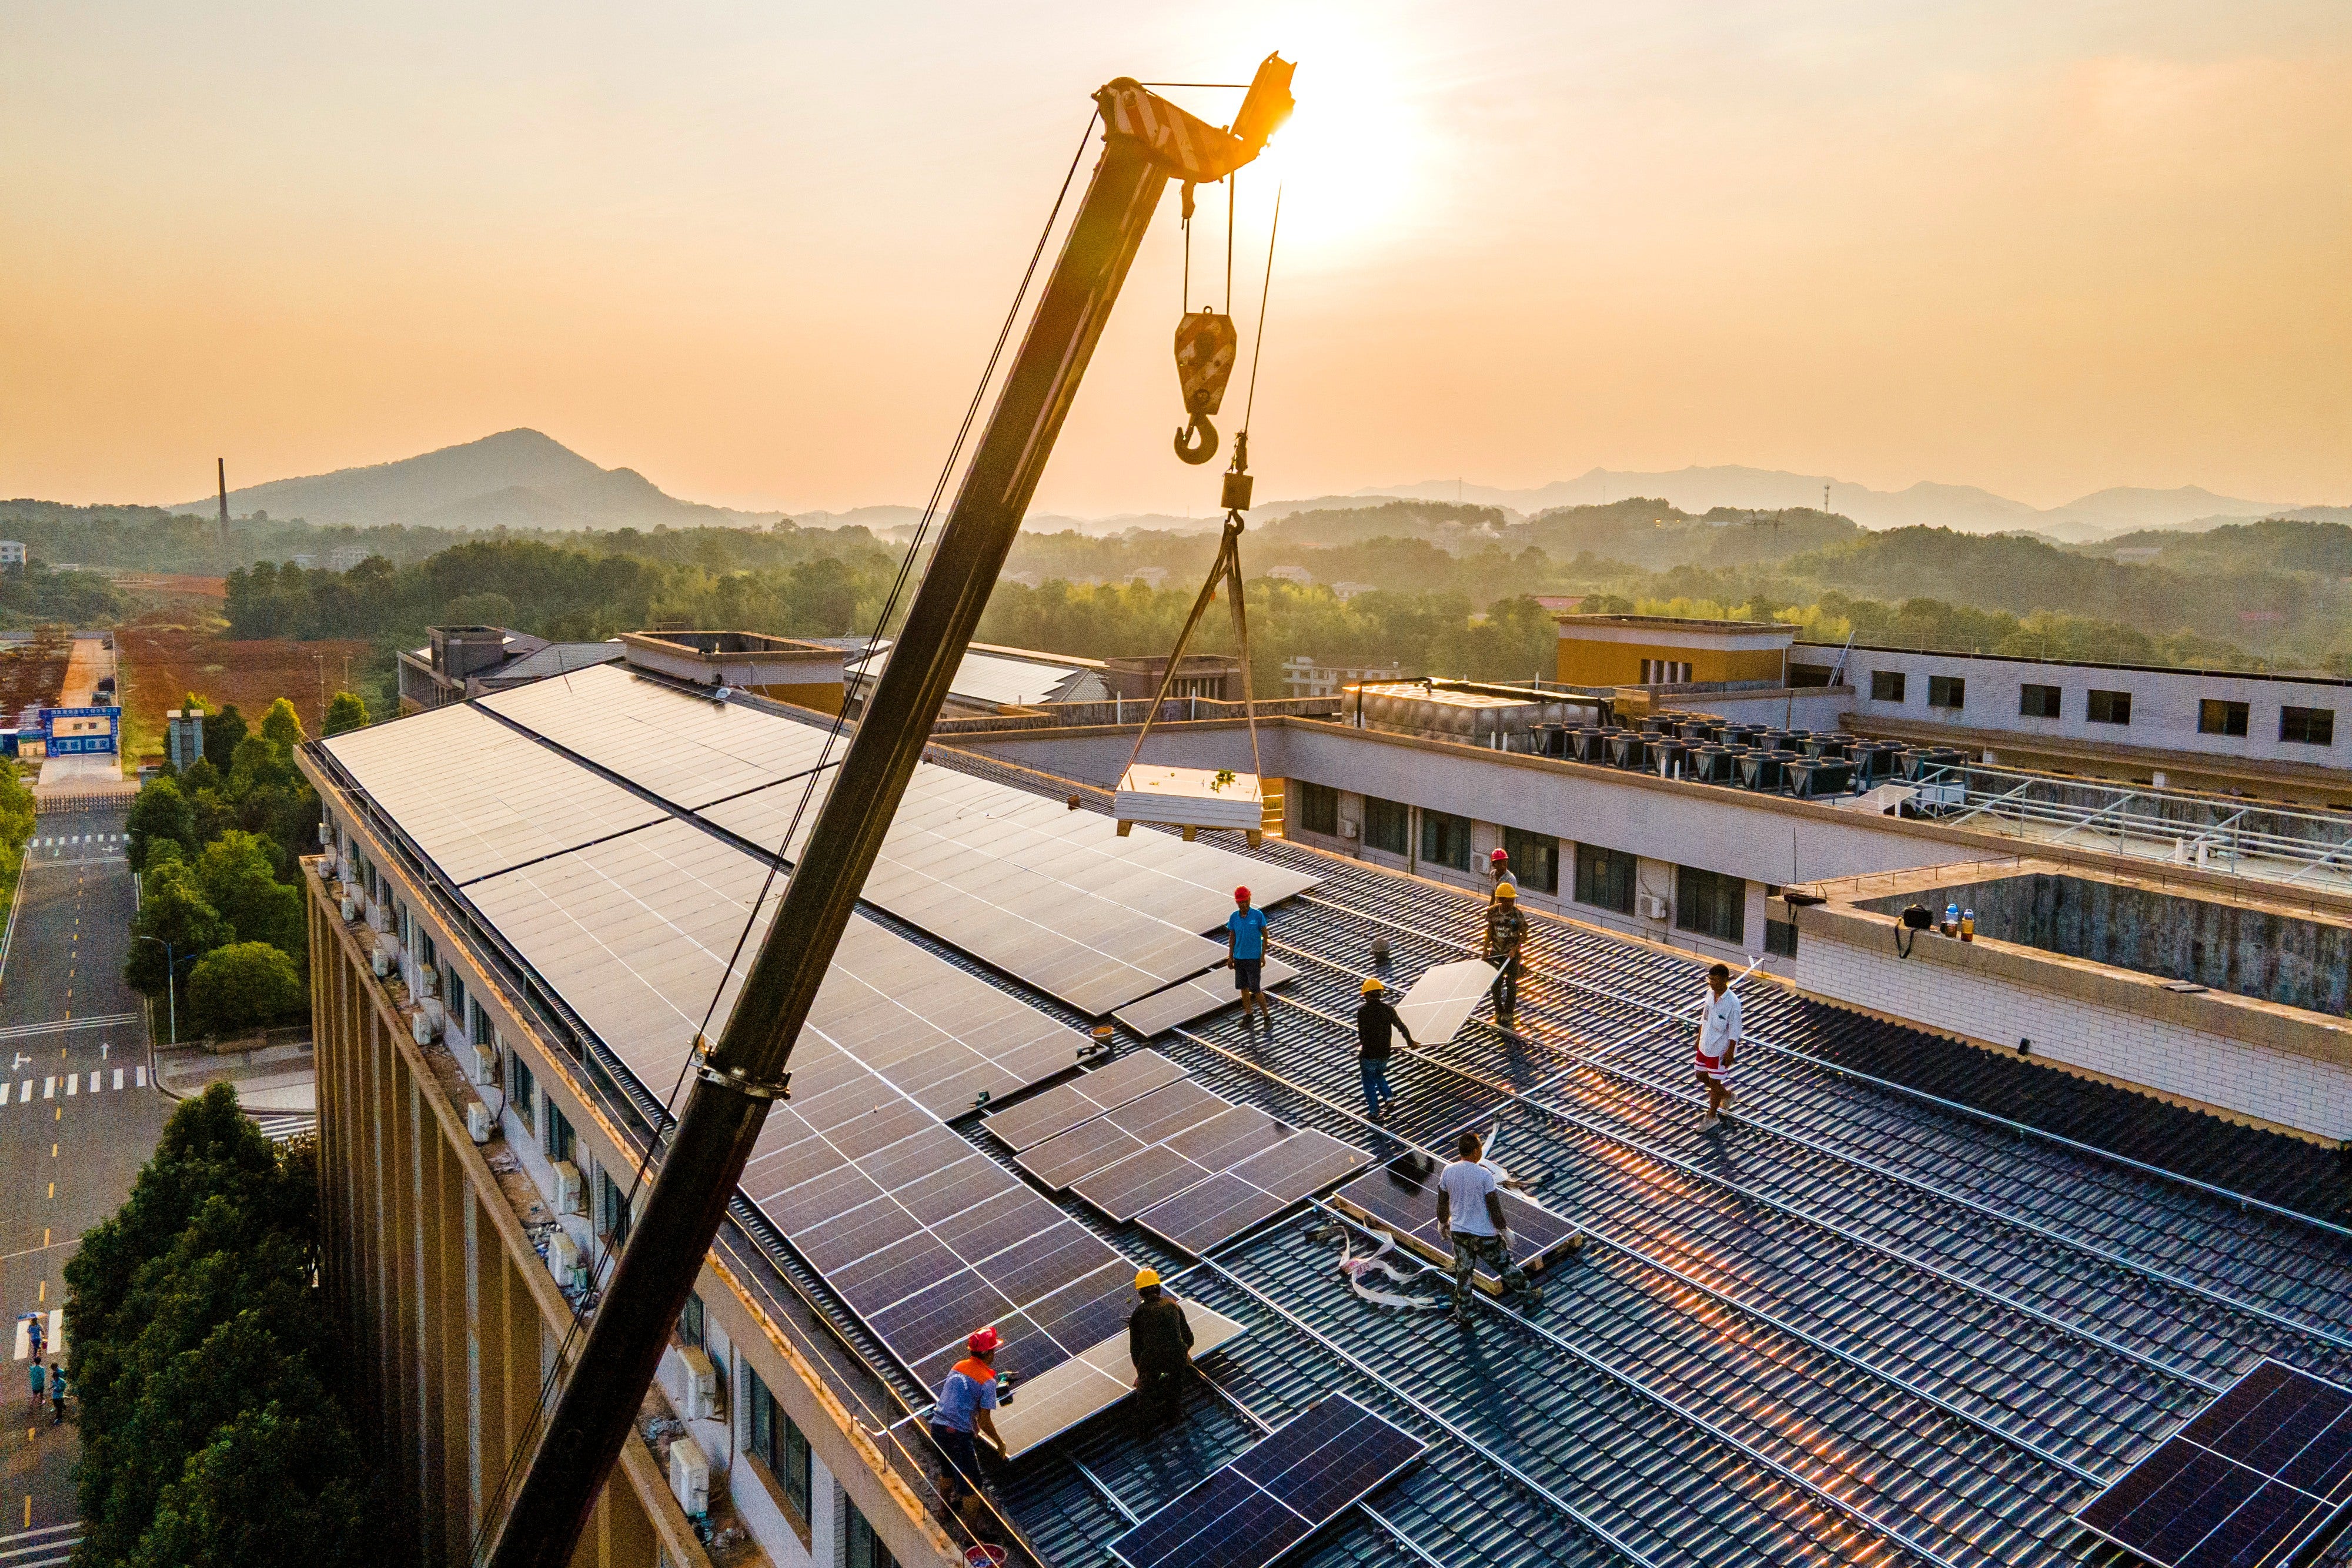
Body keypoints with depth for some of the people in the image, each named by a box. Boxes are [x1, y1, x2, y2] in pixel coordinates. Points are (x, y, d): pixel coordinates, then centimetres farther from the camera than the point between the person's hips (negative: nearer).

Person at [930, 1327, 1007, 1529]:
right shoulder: (987, 1381, -12)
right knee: (971, 1485, 7)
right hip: (958, 1435, -8)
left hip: (937, 1427, 8)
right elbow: (984, 1422, -12)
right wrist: (1000, 1443, 5)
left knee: (949, 1469, 33)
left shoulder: (957, 1367, 10)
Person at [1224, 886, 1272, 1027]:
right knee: (1243, 987, 12)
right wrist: (1230, 956, 9)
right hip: (1239, 958, 4)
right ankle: (1248, 1014, 26)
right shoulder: (1234, 917, 1)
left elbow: (1265, 935, -4)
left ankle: (1267, 1016, 7)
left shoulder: (1258, 915, -10)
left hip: (1254, 958, -4)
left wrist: (1263, 955, -8)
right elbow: (1232, 937, 10)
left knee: (1256, 989, -5)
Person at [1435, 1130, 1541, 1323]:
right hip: (1484, 1235, -4)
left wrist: (1442, 1224, 20)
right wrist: (1505, 1231, -3)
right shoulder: (1485, 1174, -20)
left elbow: (1442, 1204, 4)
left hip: (1458, 1232, 4)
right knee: (1505, 1266, 15)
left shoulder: (1447, 1172, -6)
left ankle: (1462, 1313, 21)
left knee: (1463, 1273, 15)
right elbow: (1494, 1208, -16)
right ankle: (1529, 1298, 32)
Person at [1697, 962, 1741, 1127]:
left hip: (1719, 1049, -7)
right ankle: (1727, 1095, 44)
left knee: (1714, 1082, 5)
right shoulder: (1710, 993, -3)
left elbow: (1734, 1031, -18)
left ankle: (1712, 1117, 23)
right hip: (1705, 1045, 7)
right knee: (1702, 1077, 20)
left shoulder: (1732, 1002, -25)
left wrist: (1730, 1052, -16)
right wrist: (1699, 1037, 16)